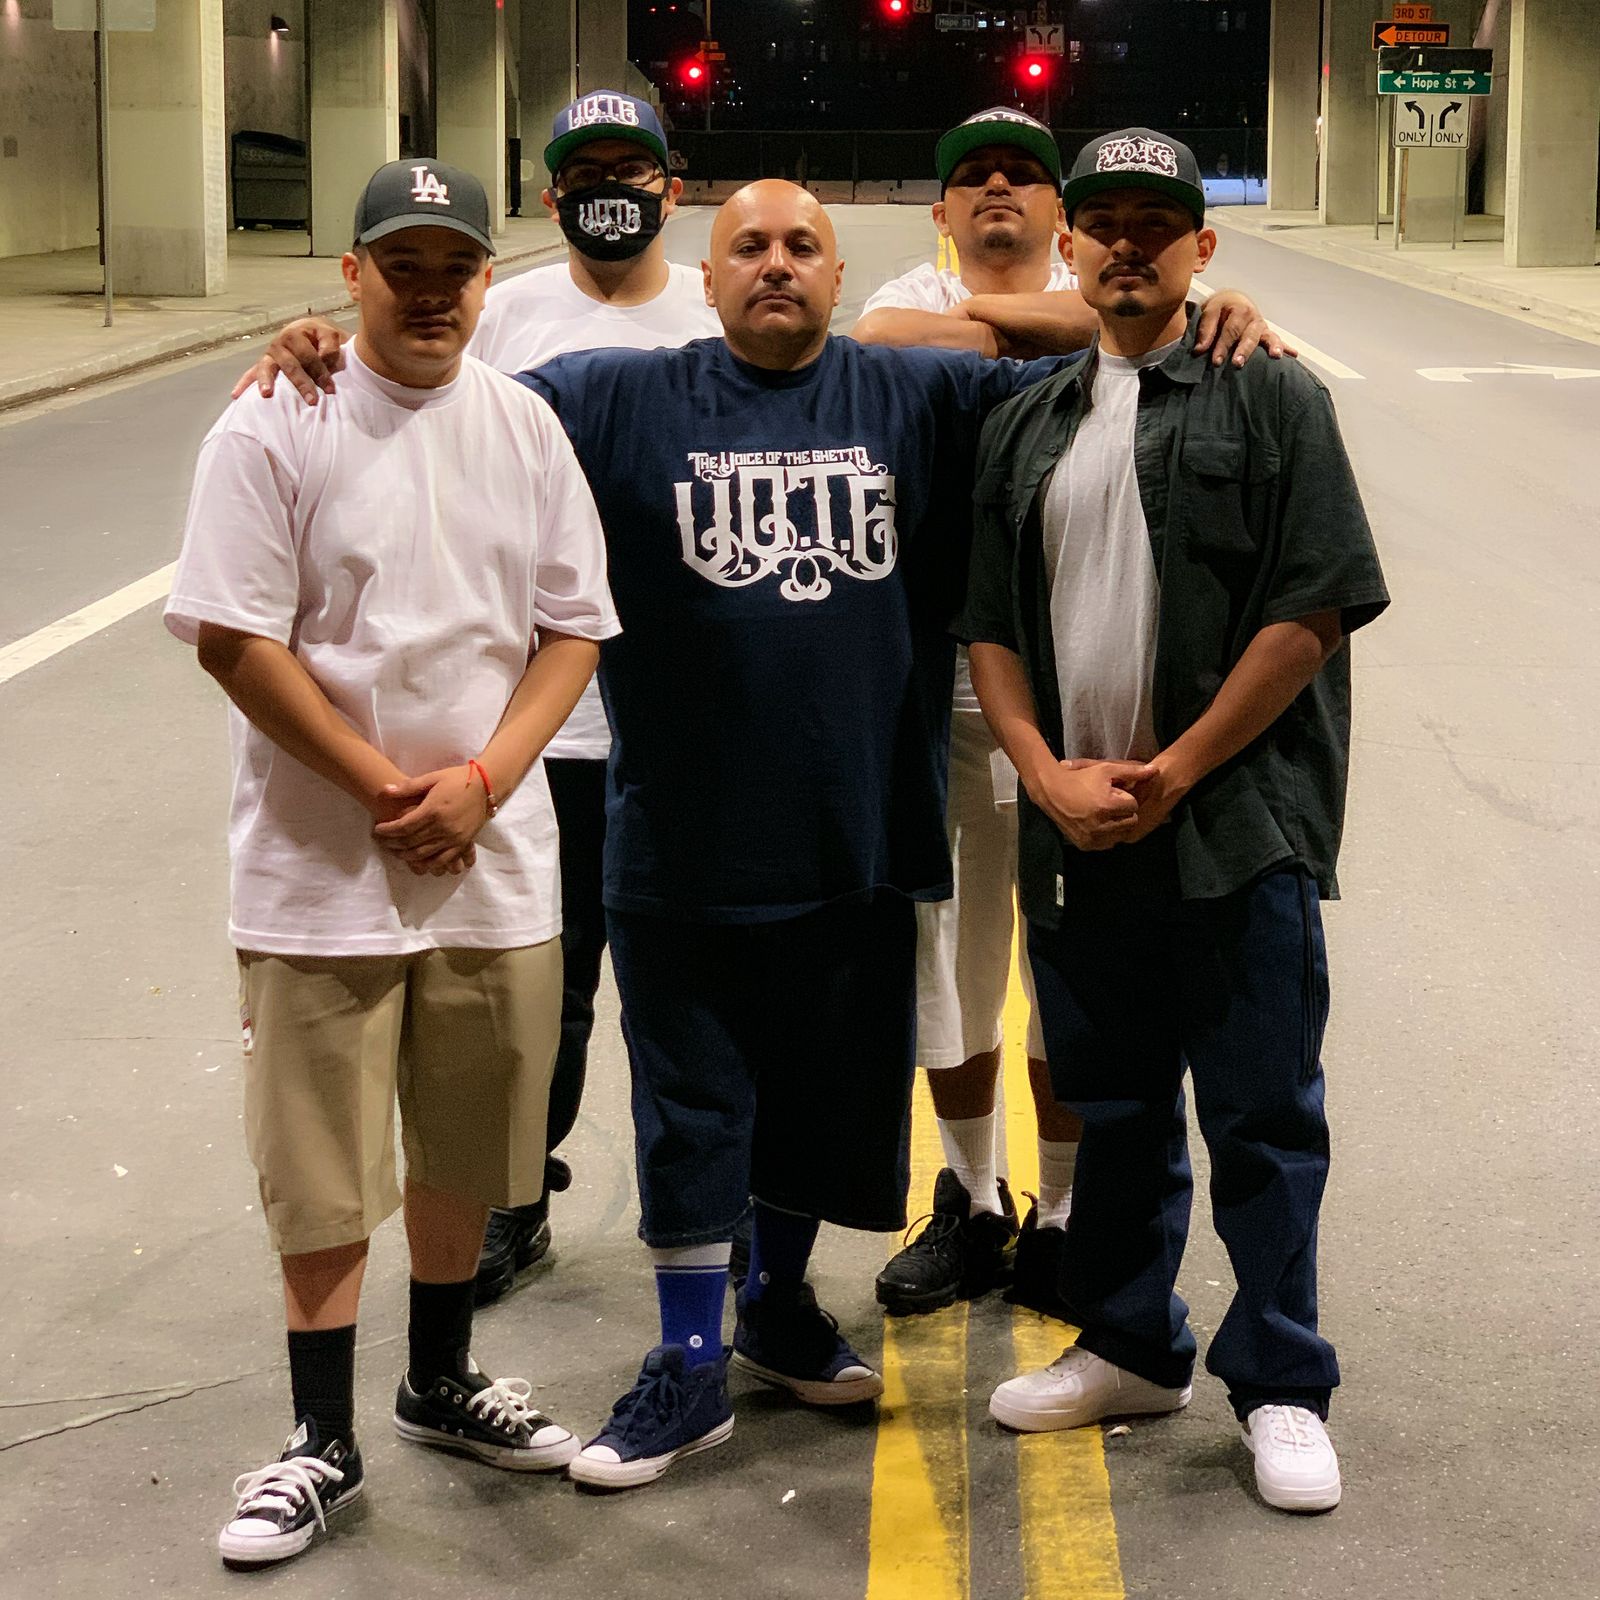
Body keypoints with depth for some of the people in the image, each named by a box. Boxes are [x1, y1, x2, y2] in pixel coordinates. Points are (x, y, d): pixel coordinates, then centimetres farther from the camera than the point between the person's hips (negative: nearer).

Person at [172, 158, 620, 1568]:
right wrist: (383, 788, -14)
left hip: (495, 864, 4)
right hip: (324, 868, -4)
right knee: (324, 1169, 2)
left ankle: (443, 1381, 35)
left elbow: (575, 627, 5)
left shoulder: (525, 429, 5)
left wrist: (479, 784, -9)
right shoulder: (279, 426, -7)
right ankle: (323, 1437, 16)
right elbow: (231, 635, -11)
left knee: (468, 1138, 16)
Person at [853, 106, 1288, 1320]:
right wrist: (1058, 322, -18)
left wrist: (1236, 314, -30)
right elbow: (877, 342, -17)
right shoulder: (914, 296, 6)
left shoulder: (1112, 305, 6)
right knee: (948, 956, 11)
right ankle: (972, 1206, 28)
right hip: (940, 684, 1)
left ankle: (1061, 1218, 20)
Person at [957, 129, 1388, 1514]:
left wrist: (1173, 770, -11)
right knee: (1114, 1105, 15)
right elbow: (992, 624, 13)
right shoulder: (1024, 428, 15)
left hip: (1238, 825, -5)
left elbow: (1318, 607, -8)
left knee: (1262, 1114, -1)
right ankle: (1131, 1348, 29)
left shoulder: (1271, 400, 0)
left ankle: (1281, 1387, 10)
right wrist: (1051, 776, -3)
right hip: (1077, 831, 5)